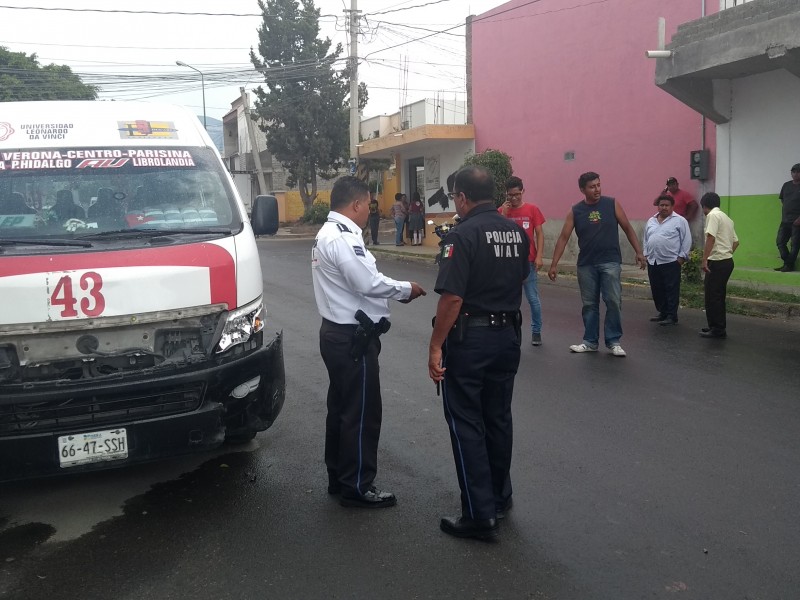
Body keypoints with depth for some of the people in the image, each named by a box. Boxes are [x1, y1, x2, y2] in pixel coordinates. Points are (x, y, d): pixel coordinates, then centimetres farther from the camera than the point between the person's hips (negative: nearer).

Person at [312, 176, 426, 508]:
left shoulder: (327, 233, 14)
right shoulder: (342, 239, -20)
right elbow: (368, 283, -25)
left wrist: (396, 291, 8)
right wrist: (406, 289, -9)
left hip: (336, 333, 11)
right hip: (353, 339, -11)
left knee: (341, 407, 19)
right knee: (362, 412, 0)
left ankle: (338, 477, 31)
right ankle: (357, 487, 11)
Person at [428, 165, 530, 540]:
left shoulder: (463, 234, -17)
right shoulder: (516, 232, 5)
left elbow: (452, 297, -21)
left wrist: (436, 346, -16)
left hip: (469, 338, -7)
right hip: (507, 335, 7)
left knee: (466, 423, 1)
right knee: (498, 418, 17)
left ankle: (480, 514, 4)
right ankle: (499, 497, 30)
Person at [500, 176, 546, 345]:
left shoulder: (532, 209, 1)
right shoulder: (501, 210, 5)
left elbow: (539, 234, 1)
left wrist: (539, 256, -8)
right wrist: (503, 214, -10)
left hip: (528, 262, -1)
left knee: (533, 299, 2)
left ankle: (536, 332, 13)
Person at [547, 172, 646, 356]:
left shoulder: (612, 204, -1)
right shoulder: (575, 211, 1)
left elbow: (628, 228, 5)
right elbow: (563, 238, 1)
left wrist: (638, 252, 0)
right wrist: (554, 264, -4)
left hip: (610, 262, -1)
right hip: (586, 264, 1)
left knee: (613, 301, -5)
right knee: (589, 304, 8)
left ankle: (613, 341, 6)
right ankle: (590, 341, 19)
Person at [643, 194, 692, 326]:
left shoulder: (680, 221, -3)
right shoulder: (651, 221, 14)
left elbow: (686, 240, -5)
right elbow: (646, 239, 20)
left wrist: (682, 256, -9)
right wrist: (645, 254, 12)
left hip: (670, 262, -6)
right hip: (652, 262, 6)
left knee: (671, 290, -3)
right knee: (657, 290, 11)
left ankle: (672, 316, 1)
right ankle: (662, 313, 24)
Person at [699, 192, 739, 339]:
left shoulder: (713, 215, -10)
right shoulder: (726, 218, 18)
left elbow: (711, 238, -21)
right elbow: (735, 242, 20)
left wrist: (704, 259, -22)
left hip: (717, 262, -9)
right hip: (728, 260, 9)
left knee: (712, 296, -4)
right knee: (718, 296, 16)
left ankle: (717, 329, -2)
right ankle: (719, 326, 22)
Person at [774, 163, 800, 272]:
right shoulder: (786, 185, 12)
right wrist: (785, 213, 8)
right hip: (785, 220, 6)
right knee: (780, 241, 5)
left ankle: (789, 265, 4)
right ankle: (787, 262, 14)